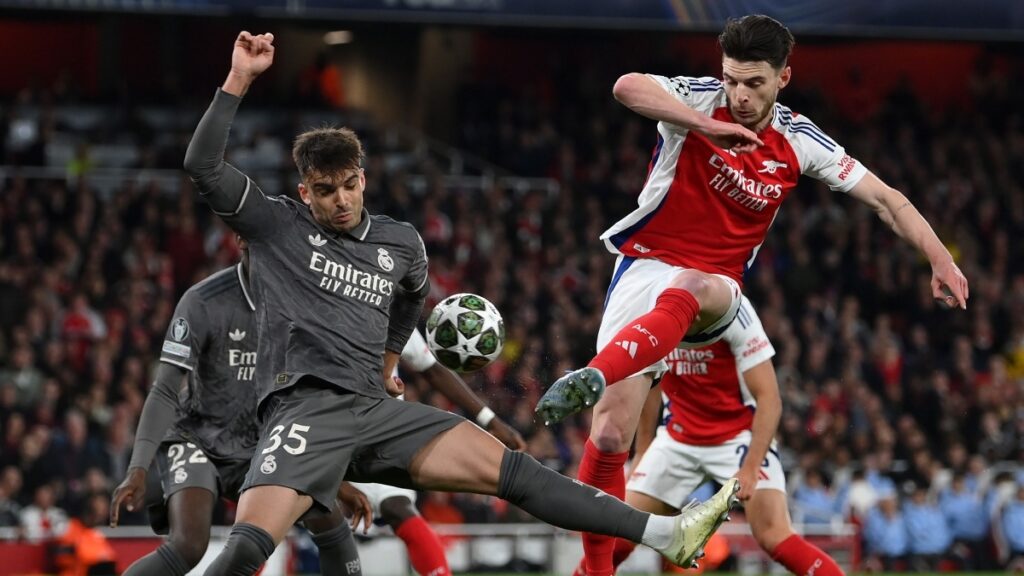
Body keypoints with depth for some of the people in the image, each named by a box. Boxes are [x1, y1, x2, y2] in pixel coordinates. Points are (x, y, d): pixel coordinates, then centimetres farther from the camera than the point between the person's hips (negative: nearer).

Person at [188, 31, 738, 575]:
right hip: (305, 407, -4)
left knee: (506, 467, -5)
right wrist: (239, 79, -13)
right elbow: (202, 165, -8)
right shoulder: (276, 225, 3)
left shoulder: (400, 243, 16)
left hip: (376, 409, 4)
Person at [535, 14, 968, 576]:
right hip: (647, 266, -1)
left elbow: (884, 198, 7)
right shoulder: (701, 99, -6)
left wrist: (940, 258, -2)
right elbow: (627, 87, -27)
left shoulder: (798, 141, 1)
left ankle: (595, 376, -63)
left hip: (713, 286, 1)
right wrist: (708, 126, -32)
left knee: (686, 289, -40)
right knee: (609, 434, -13)